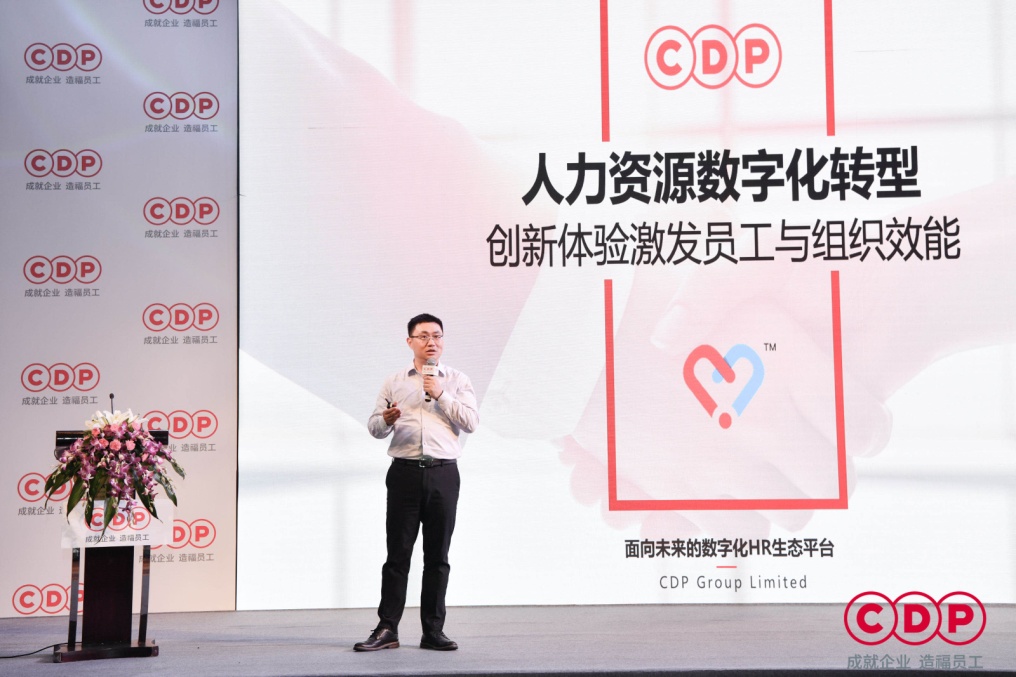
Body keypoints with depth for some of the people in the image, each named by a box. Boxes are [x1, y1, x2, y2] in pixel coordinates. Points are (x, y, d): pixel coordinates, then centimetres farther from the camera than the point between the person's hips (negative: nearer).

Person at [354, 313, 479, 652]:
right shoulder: (394, 382, 12)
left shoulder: (457, 380, 10)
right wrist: (386, 420, -13)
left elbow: (471, 422, -2)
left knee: (437, 555, 3)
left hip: (443, 474, 0)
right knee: (398, 553, 0)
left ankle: (433, 630, 9)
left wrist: (441, 395, -9)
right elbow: (373, 427, 9)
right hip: (405, 472, 0)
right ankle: (387, 629, 4)